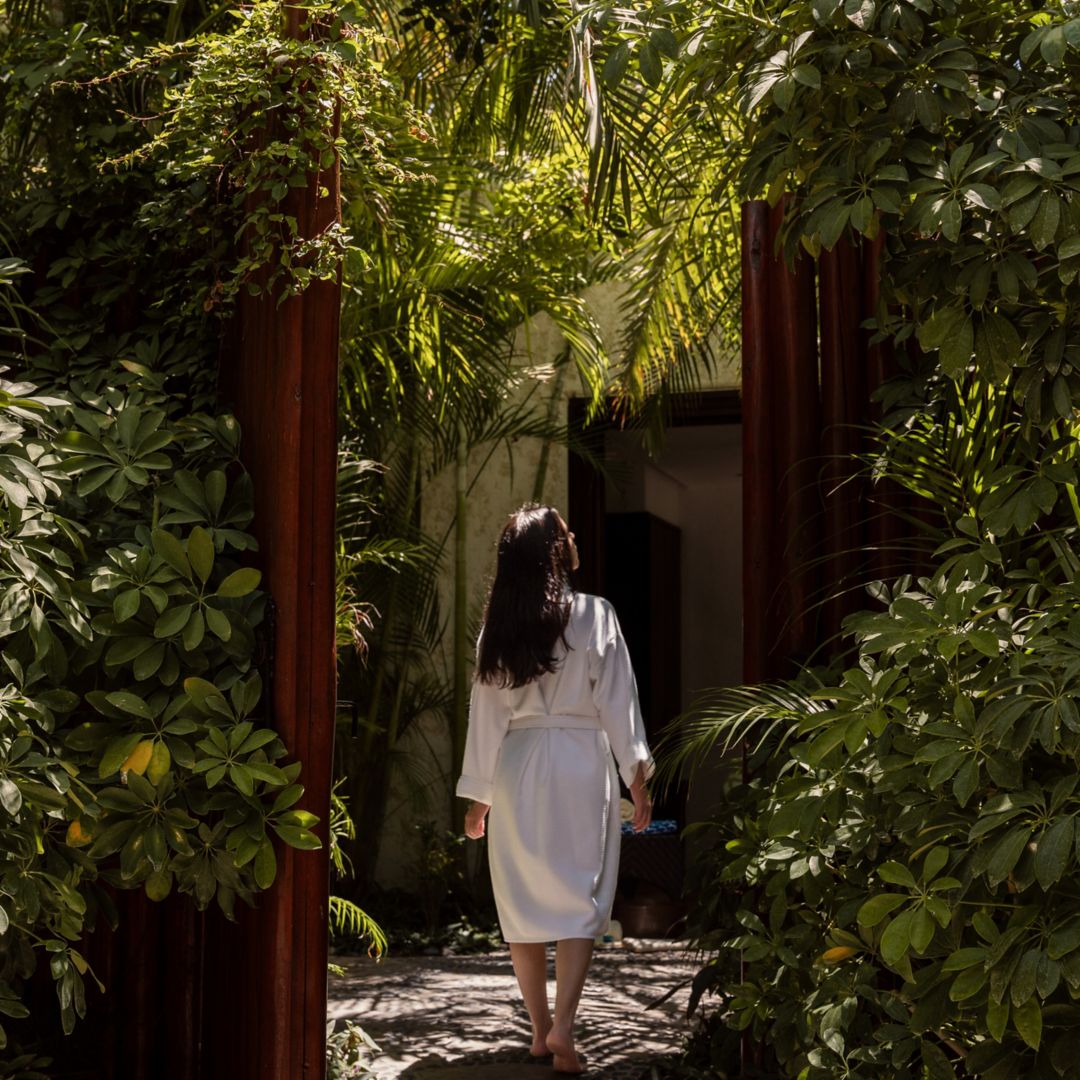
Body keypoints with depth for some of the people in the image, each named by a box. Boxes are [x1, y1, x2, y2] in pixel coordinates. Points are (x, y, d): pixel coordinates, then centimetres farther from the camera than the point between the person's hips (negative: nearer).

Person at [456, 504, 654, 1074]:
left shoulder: (498, 627, 2)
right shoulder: (595, 616, -5)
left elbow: (486, 714, 5)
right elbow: (617, 705, -5)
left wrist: (477, 797, 12)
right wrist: (637, 781, 0)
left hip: (516, 770, 3)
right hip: (582, 767, -2)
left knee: (523, 901, 10)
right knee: (579, 899, 2)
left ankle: (540, 1028, 17)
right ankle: (562, 1027, -11)